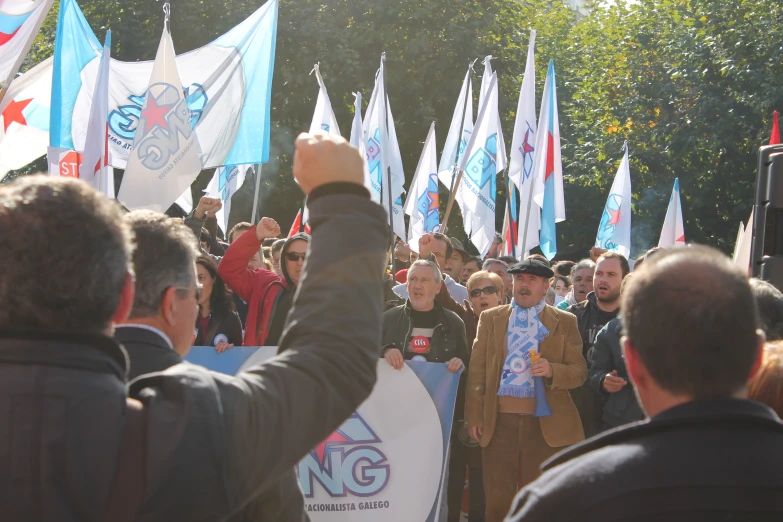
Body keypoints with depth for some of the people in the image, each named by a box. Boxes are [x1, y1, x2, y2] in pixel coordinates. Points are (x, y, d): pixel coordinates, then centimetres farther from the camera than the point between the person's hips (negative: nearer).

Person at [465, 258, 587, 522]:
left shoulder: (564, 322, 7)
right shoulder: (490, 318, 11)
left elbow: (580, 371, 3)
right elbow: (477, 369, 8)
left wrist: (552, 371, -17)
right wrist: (474, 415, 1)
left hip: (545, 422, -1)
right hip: (499, 419, 1)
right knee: (497, 500, 3)